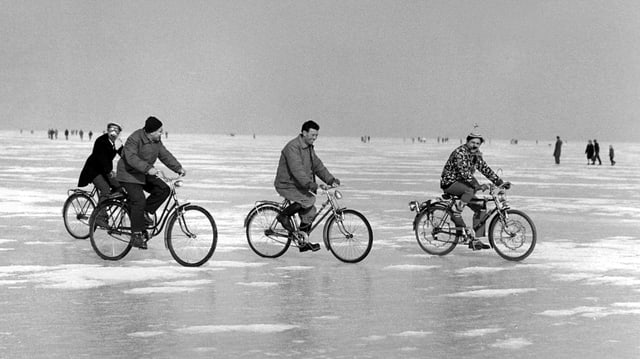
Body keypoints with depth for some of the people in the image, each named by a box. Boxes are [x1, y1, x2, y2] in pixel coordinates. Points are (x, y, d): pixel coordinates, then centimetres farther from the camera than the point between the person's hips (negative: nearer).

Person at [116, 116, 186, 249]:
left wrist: (178, 168, -4)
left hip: (145, 175, 8)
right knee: (139, 201, -20)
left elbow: (165, 155, 7)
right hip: (129, 174, -8)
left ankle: (144, 212, 4)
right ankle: (136, 235, -12)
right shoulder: (135, 139, -23)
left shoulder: (156, 141, 3)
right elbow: (131, 157, -33)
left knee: (164, 189, -10)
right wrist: (148, 168, -43)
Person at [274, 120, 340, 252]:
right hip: (287, 185, -9)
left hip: (298, 185, 9)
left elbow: (318, 166, 12)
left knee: (309, 212, 4)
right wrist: (310, 184, -41)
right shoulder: (293, 147, -21)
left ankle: (304, 243, 14)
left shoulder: (309, 148, 11)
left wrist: (331, 180, -1)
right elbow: (297, 169, -32)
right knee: (309, 200, -28)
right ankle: (284, 215, -9)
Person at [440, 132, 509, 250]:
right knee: (470, 190, -36)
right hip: (450, 183, -8)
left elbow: (486, 170, 8)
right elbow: (465, 172, -31)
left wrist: (500, 182, -3)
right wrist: (478, 186, -40)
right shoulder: (460, 152, -19)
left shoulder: (476, 155, 8)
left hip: (462, 184, 8)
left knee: (480, 209, -2)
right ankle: (456, 214, -22)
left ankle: (474, 240, 1)